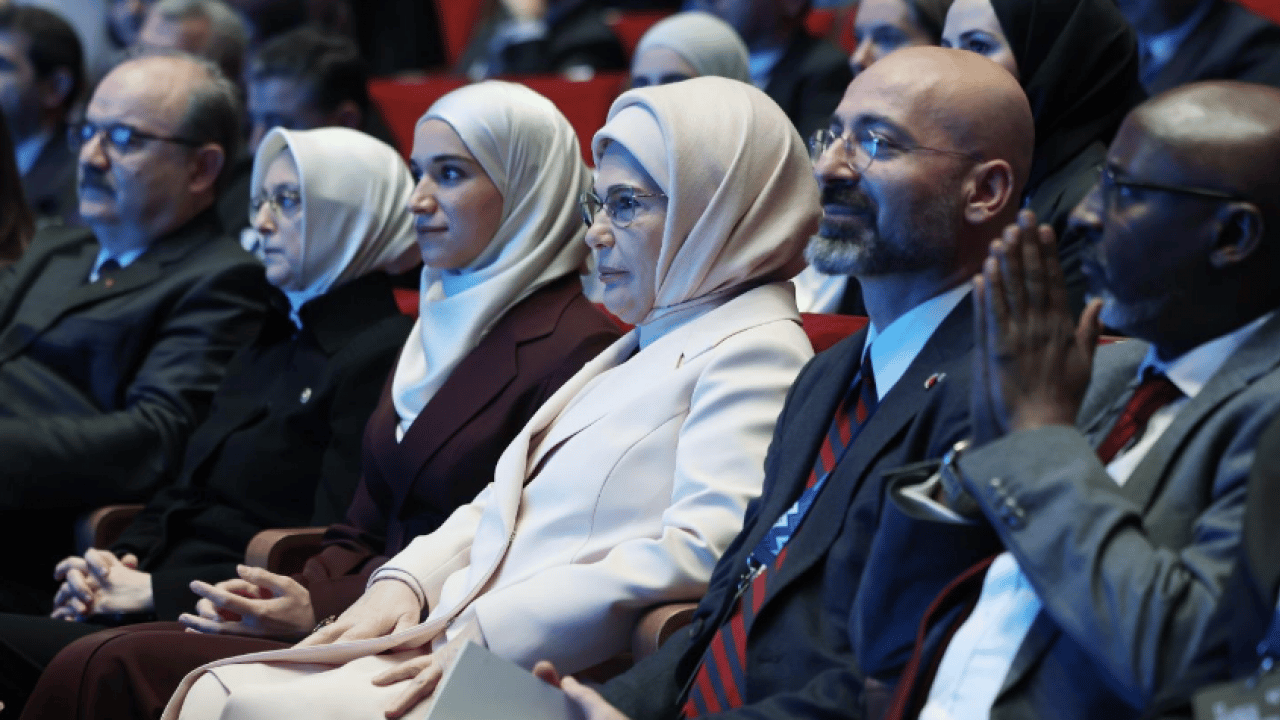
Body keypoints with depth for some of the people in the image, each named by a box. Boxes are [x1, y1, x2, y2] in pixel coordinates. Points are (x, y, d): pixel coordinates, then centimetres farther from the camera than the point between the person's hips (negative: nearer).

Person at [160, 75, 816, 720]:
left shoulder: (752, 352, -6)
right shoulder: (642, 347, 25)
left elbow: (702, 550, -19)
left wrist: (490, 631, -20)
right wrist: (406, 580, 6)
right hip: (454, 640, 9)